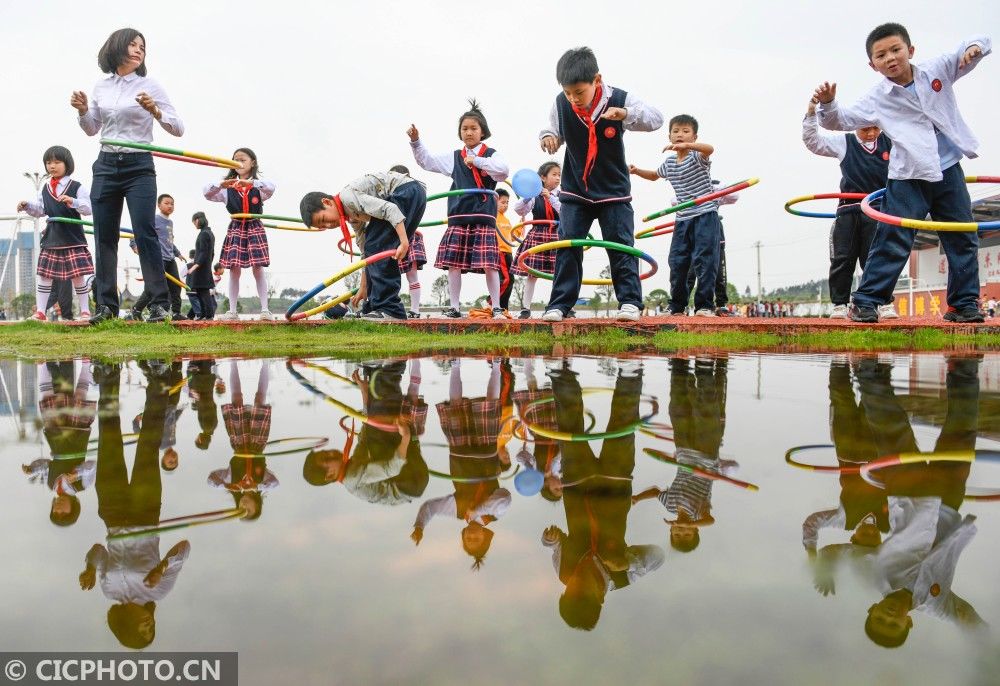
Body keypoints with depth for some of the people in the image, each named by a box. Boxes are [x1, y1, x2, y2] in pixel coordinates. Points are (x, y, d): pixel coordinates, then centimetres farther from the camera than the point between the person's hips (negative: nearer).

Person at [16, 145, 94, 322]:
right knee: (44, 274, 4)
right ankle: (40, 312, 9)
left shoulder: (77, 187, -2)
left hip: (73, 238, -5)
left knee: (78, 275, -3)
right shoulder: (44, 189, 13)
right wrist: (28, 206, 3)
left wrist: (73, 202, -27)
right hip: (51, 238, 5)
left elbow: (88, 208, -11)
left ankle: (85, 311, 7)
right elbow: (40, 210, 21)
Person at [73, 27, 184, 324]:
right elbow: (92, 130, 22)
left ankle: (159, 304, -8)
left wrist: (154, 111, -21)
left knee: (144, 233, -13)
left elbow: (178, 128, -5)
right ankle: (106, 304, 11)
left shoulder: (149, 86, 1)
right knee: (104, 236, 4)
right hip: (106, 166, 5)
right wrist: (83, 111, 3)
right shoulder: (101, 88, 12)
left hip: (139, 167, -4)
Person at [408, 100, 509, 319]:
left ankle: (496, 308, 3)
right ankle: (454, 307, 11)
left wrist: (476, 161, -14)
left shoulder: (490, 154, 6)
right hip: (458, 217, 4)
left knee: (489, 264, -7)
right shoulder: (454, 157, 17)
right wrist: (415, 141, 9)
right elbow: (426, 161, 21)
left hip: (484, 216, -3)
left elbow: (503, 170, -14)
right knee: (453, 263, 1)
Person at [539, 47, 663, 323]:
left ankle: (630, 301, 6)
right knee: (567, 245, -2)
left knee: (621, 245, -2)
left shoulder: (618, 100, -14)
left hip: (614, 190, -1)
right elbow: (554, 131, 9)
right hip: (575, 190, 2)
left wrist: (626, 114, -33)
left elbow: (656, 118, -14)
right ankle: (560, 303, 4)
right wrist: (548, 137, -17)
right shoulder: (561, 104, -8)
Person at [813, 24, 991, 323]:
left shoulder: (937, 70, 2)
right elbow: (842, 120, -4)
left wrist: (975, 46, -11)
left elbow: (978, 46, 12)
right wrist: (827, 104, -23)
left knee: (963, 240, 9)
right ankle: (865, 302, 0)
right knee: (892, 242, -7)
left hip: (949, 172, 4)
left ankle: (965, 302, 21)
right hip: (908, 178, -3)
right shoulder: (877, 99, -4)